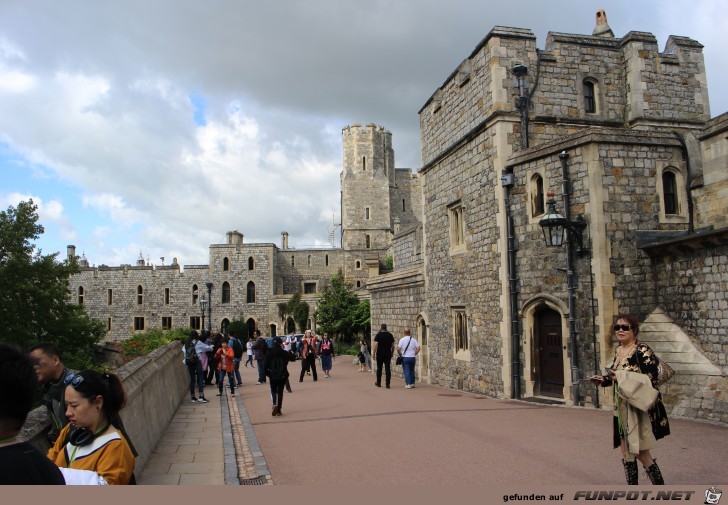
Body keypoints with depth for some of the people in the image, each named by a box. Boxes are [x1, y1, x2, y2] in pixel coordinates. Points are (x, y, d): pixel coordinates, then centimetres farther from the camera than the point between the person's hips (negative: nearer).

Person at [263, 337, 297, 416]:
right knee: (280, 391, 10)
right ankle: (279, 410, 9)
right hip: (282, 376, 0)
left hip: (273, 376, 0)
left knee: (273, 391, 15)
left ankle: (274, 404, -12)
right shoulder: (284, 353, -9)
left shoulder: (269, 353, -7)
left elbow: (265, 365, -6)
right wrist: (290, 352, 18)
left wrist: (267, 373, 8)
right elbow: (293, 358, 3)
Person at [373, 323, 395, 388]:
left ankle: (378, 383, 21)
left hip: (380, 354, -2)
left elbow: (375, 345, -11)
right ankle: (388, 384, -5)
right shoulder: (390, 335, 5)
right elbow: (393, 346, 9)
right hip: (388, 354, 2)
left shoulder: (378, 335, -4)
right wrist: (392, 353, 19)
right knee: (388, 369, 0)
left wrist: (373, 354, -9)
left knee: (379, 368, 11)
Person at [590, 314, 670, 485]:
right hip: (622, 407, 8)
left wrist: (621, 377, -24)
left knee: (641, 452, 0)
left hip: (638, 407, -8)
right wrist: (602, 380, 1)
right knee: (626, 449, 13)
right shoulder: (618, 351, 9)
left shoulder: (642, 351, -14)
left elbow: (650, 378, -21)